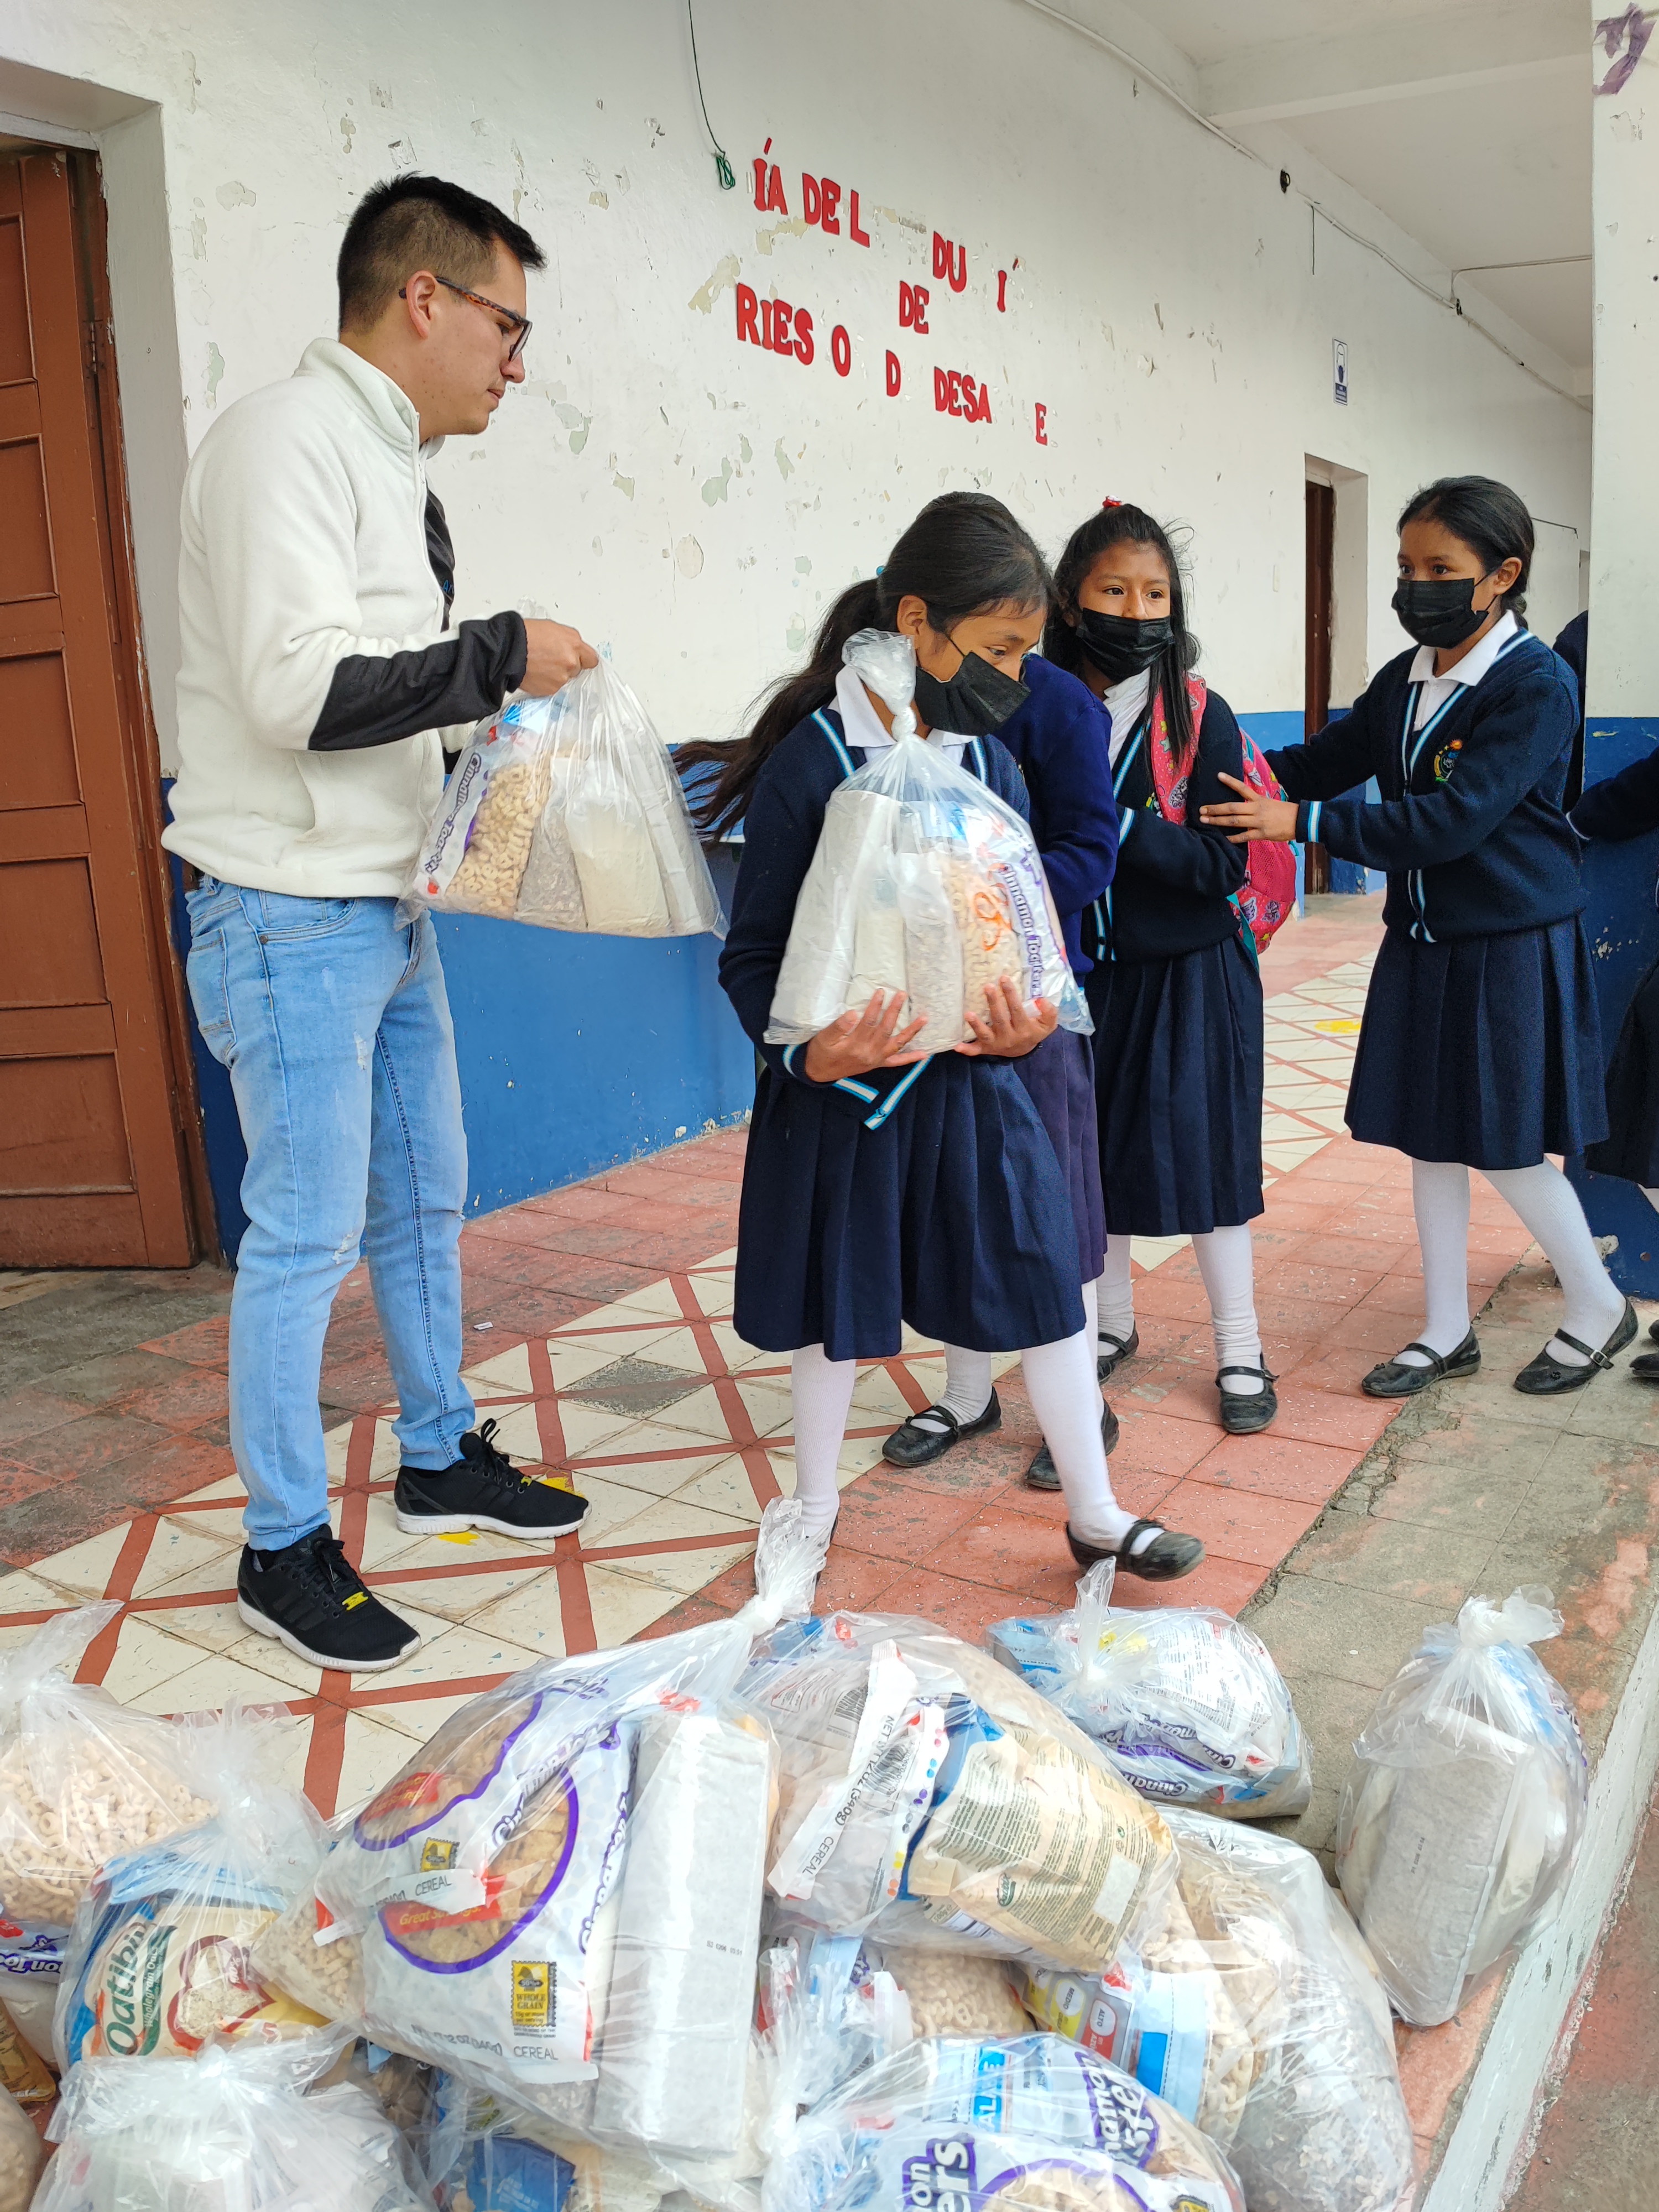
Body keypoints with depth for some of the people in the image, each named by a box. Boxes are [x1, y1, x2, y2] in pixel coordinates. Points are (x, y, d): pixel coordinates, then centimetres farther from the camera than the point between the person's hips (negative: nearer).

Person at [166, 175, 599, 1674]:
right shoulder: (289, 439, -14)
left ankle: (442, 1458, 34)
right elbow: (298, 686, -25)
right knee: (310, 1231, -2)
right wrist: (501, 656, -18)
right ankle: (285, 1548, 14)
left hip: (388, 906, 10)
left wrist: (493, 715, 7)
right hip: (291, 914, -10)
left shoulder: (391, 461, 16)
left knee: (425, 1197, 17)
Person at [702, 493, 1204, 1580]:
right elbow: (754, 951, -11)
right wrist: (811, 1048, -28)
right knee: (835, 1301, 13)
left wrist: (1026, 1023, -15)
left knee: (1045, 1278, 6)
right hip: (841, 1085, -3)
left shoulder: (992, 765, 2)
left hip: (972, 1081, 4)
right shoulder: (810, 761, -14)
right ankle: (815, 1505, 37)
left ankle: (1096, 1514, 25)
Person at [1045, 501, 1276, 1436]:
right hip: (1085, 973, 3)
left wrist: (1111, 823, -25)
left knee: (1203, 1150, 3)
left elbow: (1221, 863, -16)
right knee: (1094, 1149, 13)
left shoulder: (1201, 717, -9)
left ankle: (1240, 1351, 19)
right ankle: (1113, 1322, 34)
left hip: (1190, 975, -3)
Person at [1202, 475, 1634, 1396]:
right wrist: (1228, 772, -9)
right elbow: (1323, 760, 8)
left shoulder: (1537, 685, -17)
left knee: (1504, 1147, 1)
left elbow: (1451, 819, -25)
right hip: (1422, 941, 7)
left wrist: (1301, 821, -28)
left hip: (1511, 949, -7)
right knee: (1429, 1137, 11)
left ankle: (1597, 1310, 25)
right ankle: (1446, 1331, 25)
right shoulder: (1406, 679, 7)